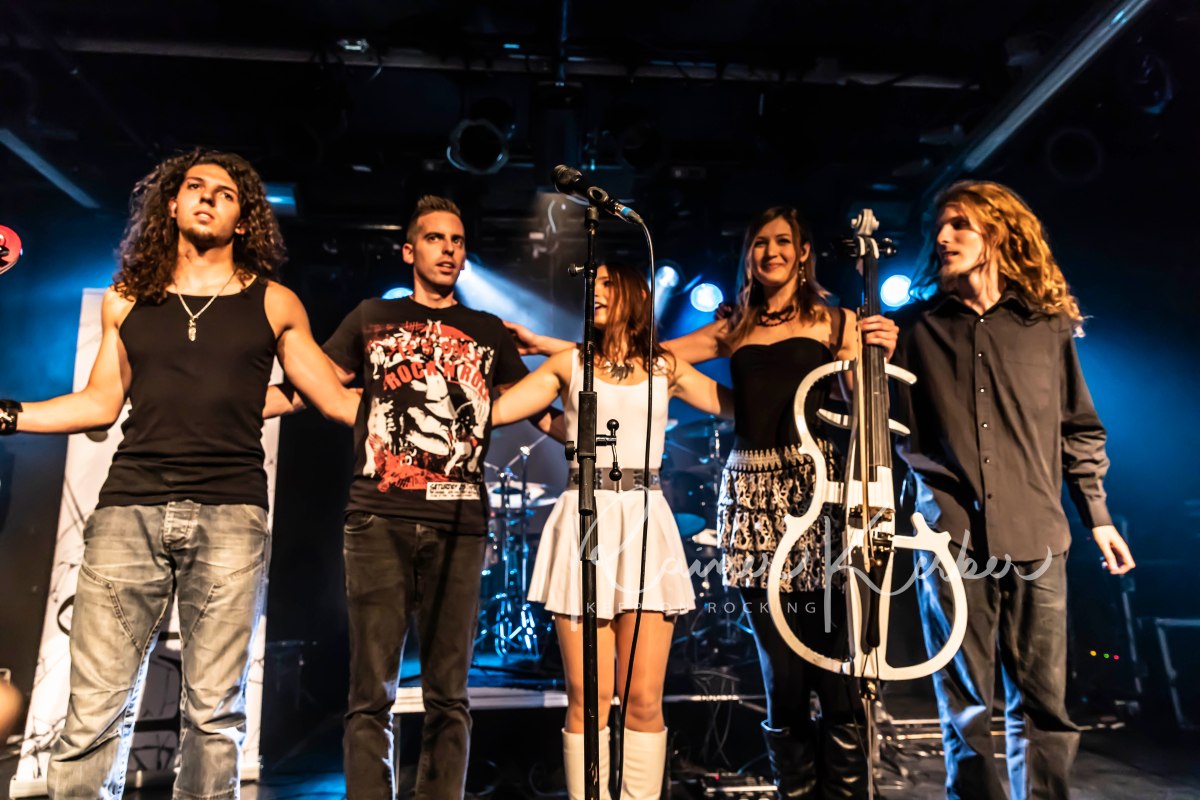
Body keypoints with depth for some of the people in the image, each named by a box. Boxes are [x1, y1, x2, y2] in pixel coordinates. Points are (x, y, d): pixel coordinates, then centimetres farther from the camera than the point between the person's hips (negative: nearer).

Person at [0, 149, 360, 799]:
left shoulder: (273, 304, 10)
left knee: (214, 710, 2)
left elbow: (339, 402, 10)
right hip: (128, 510, 2)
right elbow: (100, 403, 19)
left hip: (230, 517, -1)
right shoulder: (127, 301, 16)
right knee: (94, 710, 0)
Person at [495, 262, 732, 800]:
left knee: (644, 699, 0)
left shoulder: (665, 368, 14)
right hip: (584, 521, -1)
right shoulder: (568, 363, 12)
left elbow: (737, 405, 15)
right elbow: (493, 409, 3)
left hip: (645, 523, 1)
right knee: (587, 699, -1)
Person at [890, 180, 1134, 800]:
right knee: (965, 707, 7)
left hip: (1035, 537, 1)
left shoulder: (1048, 324, 8)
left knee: (1042, 701, 7)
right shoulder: (916, 327, 6)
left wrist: (1097, 515, 11)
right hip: (951, 534, -1)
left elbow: (1080, 429, 13)